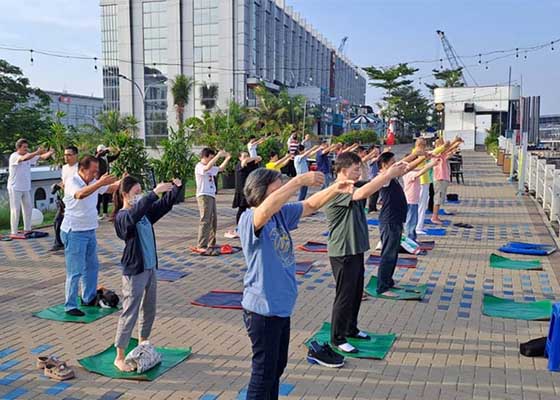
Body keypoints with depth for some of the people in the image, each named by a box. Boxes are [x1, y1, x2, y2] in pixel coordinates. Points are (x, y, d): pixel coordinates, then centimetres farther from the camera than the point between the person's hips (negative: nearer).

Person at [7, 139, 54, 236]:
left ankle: (27, 229, 23)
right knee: (15, 210, -4)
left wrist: (50, 153, -23)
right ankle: (14, 232, 1)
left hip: (26, 188, 7)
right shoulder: (14, 156, -14)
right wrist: (37, 152, -46)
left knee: (28, 208, 12)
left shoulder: (29, 156, 6)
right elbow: (24, 158, -36)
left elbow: (42, 157, -2)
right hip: (15, 188, -7)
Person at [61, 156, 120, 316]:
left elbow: (109, 188, 15)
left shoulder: (93, 182, 4)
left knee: (92, 266, 18)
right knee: (75, 271, -3)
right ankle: (70, 306, 7)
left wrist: (121, 182, -6)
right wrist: (99, 183, -49)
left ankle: (89, 298, 33)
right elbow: (80, 194, -39)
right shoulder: (72, 182, -18)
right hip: (74, 232, -8)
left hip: (90, 231, 8)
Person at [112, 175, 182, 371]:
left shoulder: (145, 212, 6)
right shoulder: (122, 217, -16)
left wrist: (175, 188, -7)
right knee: (130, 313, -2)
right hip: (134, 272, -8)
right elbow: (134, 214, -38)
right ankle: (119, 357, 9)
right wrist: (154, 192, -43)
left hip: (150, 268, 8)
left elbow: (165, 205, 11)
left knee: (149, 310, 20)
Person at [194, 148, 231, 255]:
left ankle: (211, 244, 21)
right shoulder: (199, 167, -10)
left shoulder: (211, 168, 16)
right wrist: (218, 155, -28)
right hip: (204, 196, -9)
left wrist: (227, 158, 12)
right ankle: (201, 246, -17)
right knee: (205, 221, -15)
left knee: (213, 220, 13)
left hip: (211, 196, 10)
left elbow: (220, 168, 26)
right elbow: (207, 167, -31)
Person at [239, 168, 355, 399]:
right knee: (264, 373, 4)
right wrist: (300, 180, -37)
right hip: (262, 309, -8)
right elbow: (266, 208, -42)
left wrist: (335, 189, -7)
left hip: (281, 305, 8)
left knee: (278, 366, 23)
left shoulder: (281, 213, 2)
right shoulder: (249, 219, -20)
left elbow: (310, 205, 11)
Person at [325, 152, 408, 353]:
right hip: (343, 253, -9)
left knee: (356, 293, 20)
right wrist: (390, 174, -35)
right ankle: (337, 338, 16)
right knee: (344, 296, 2)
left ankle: (351, 329, 37)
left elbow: (374, 183, 4)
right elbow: (362, 193, -36)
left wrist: (391, 171, -15)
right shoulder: (336, 191, -22)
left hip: (356, 250, 9)